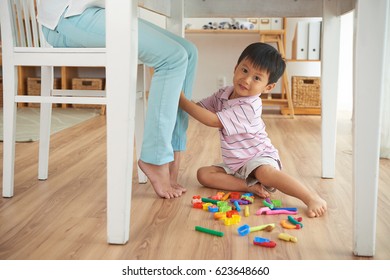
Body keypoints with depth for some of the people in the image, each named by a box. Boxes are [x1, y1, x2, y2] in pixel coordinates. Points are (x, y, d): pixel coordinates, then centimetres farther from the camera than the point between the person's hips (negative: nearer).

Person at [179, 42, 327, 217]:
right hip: (235, 165, 8)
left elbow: (213, 120, -28)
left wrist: (182, 101, -26)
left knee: (265, 172, -39)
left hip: (259, 157, -8)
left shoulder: (249, 106, -25)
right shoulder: (223, 94, 0)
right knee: (203, 174, -11)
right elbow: (200, 108, 6)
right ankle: (251, 186, -20)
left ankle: (312, 198, -39)